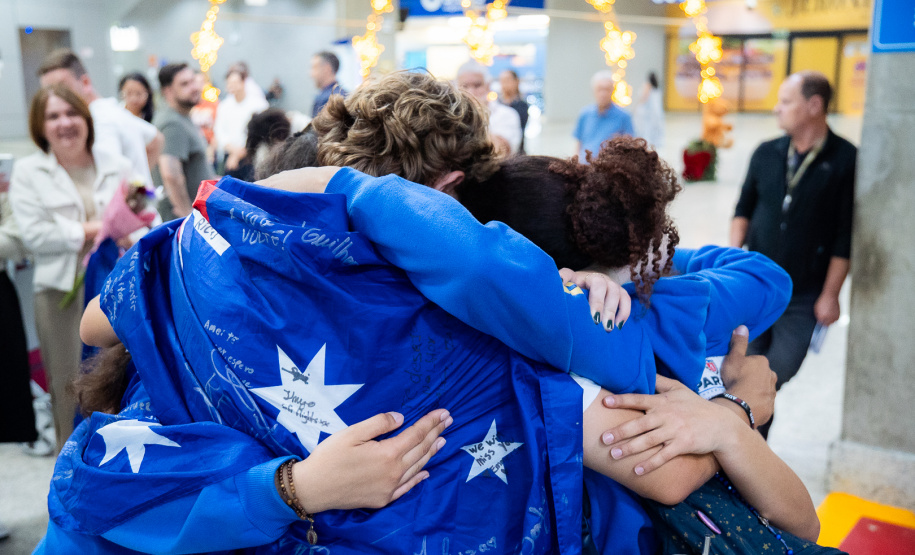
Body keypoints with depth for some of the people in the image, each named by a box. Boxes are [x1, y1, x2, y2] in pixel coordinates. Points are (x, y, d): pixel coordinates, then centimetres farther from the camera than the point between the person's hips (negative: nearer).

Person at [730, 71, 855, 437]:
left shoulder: (845, 160, -8)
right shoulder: (766, 154, 4)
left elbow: (846, 235, -8)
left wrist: (830, 295, -9)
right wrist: (735, 250, -2)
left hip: (804, 296, -3)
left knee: (781, 369, -1)